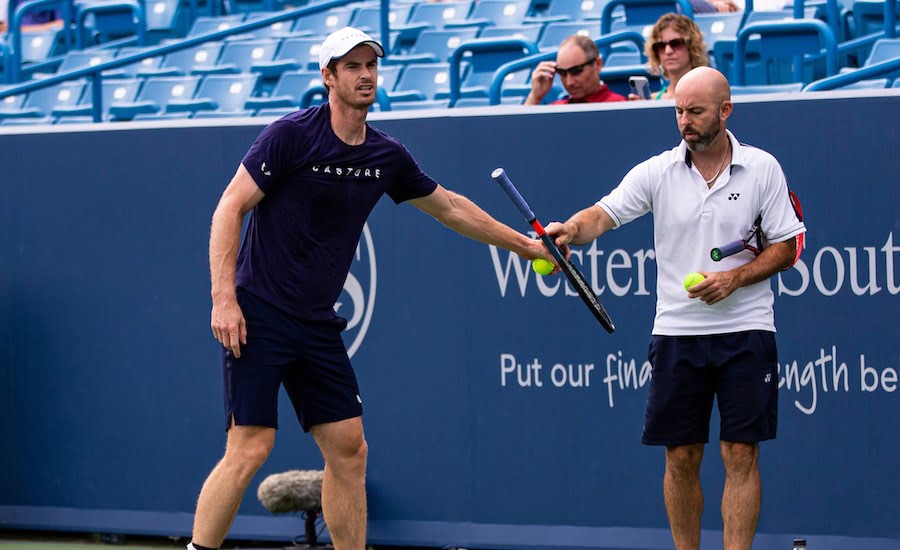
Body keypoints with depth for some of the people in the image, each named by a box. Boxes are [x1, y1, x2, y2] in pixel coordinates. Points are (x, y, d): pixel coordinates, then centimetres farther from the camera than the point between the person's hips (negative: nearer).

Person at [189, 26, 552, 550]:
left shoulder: (387, 156, 8)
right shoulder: (293, 134, -11)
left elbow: (451, 207, 24)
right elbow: (231, 207, -11)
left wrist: (525, 243, 29)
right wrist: (224, 297, -18)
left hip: (318, 325, 7)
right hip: (259, 315, -7)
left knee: (348, 448, 5)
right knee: (250, 448, -13)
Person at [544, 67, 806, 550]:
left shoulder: (762, 169, 1)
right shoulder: (657, 172, 2)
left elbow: (785, 250, 3)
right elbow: (605, 213, -9)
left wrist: (735, 278, -12)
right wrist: (574, 228, -32)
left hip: (745, 329, -1)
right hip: (677, 332, 1)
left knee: (740, 456, -4)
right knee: (681, 458, 3)